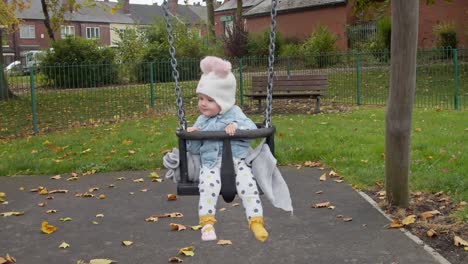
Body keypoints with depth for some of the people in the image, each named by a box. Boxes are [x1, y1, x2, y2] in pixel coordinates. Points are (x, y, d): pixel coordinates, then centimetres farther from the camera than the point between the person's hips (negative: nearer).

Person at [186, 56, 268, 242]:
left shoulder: (235, 114, 9)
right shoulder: (202, 121, 16)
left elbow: (252, 128, -2)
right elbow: (195, 149, 16)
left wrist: (236, 127, -19)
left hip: (237, 160, -1)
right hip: (211, 163, 1)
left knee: (247, 182, -28)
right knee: (208, 182, -30)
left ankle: (256, 221, -23)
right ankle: (207, 221, -26)